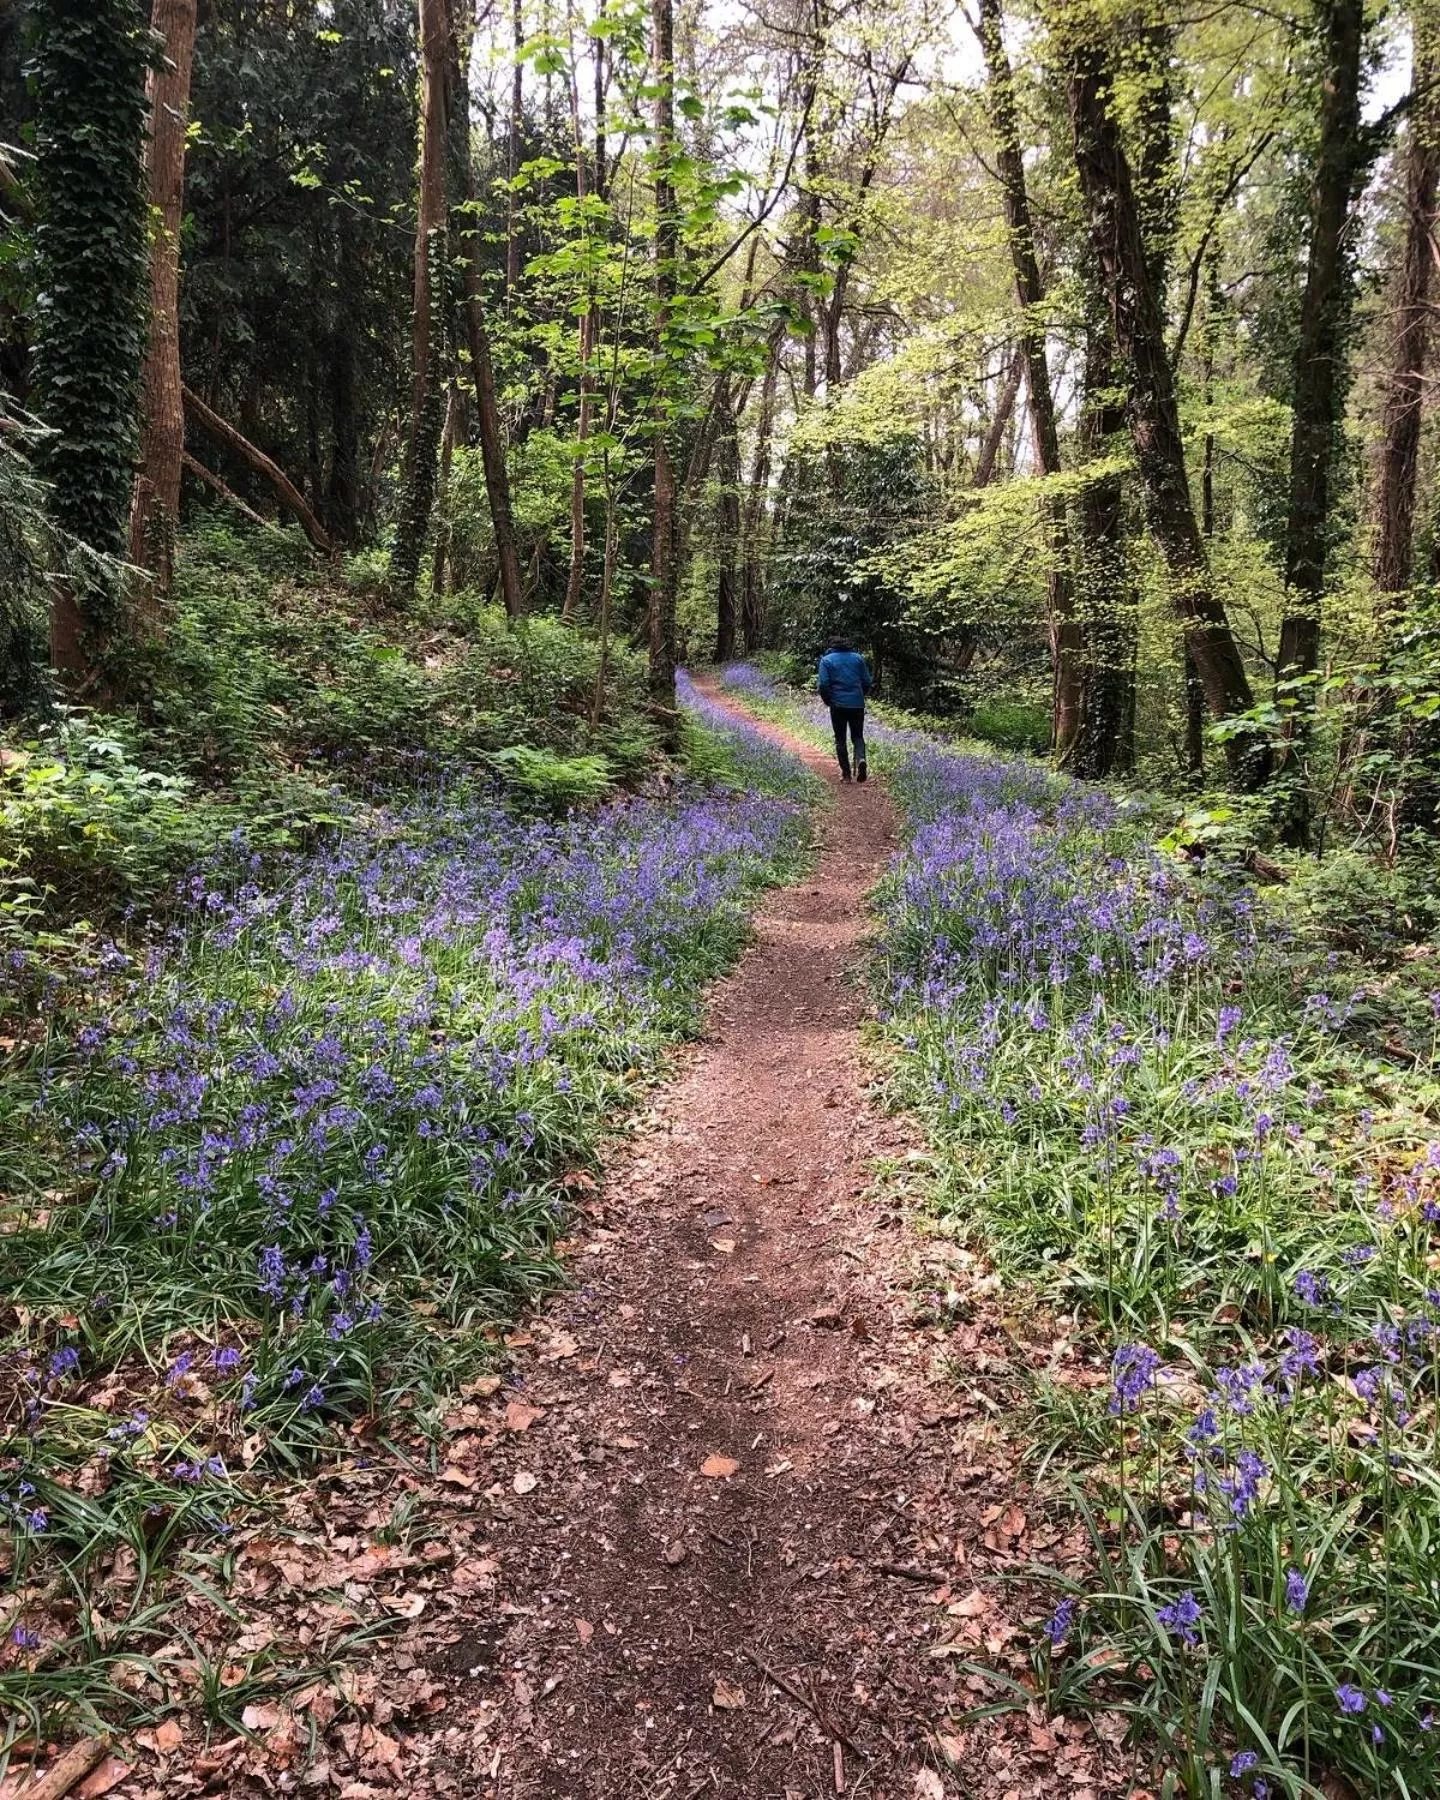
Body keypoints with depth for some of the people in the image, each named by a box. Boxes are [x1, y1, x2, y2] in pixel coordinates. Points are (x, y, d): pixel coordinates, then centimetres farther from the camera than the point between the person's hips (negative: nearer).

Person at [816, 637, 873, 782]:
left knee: (840, 739, 9)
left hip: (838, 705, -2)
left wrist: (827, 701, 9)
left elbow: (823, 684, -7)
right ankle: (860, 759, -18)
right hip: (857, 704, 2)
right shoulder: (858, 658, 9)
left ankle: (846, 773, 5)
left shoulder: (826, 660, 2)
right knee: (858, 737, 11)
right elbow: (867, 682, 7)